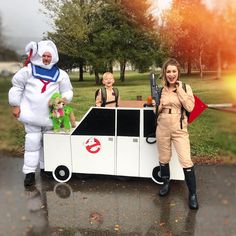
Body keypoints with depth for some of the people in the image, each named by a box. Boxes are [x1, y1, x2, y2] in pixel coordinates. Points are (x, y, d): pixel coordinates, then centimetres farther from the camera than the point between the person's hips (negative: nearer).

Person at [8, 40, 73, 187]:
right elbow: (17, 87, 5)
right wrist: (15, 105, 1)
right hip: (32, 114, -2)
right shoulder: (28, 70, 0)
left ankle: (45, 168, 30)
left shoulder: (60, 74, 3)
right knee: (32, 142, -2)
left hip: (50, 116, 2)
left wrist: (64, 99, -12)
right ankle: (30, 172, 6)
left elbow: (67, 91, 10)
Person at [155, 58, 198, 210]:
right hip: (162, 129, 3)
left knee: (186, 162, -7)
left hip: (179, 130, -3)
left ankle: (193, 194, 8)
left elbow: (190, 107, -14)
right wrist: (157, 107, -10)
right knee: (164, 159, 14)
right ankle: (166, 183, 37)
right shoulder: (160, 90, 5)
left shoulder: (185, 88, -1)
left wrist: (179, 90, -14)